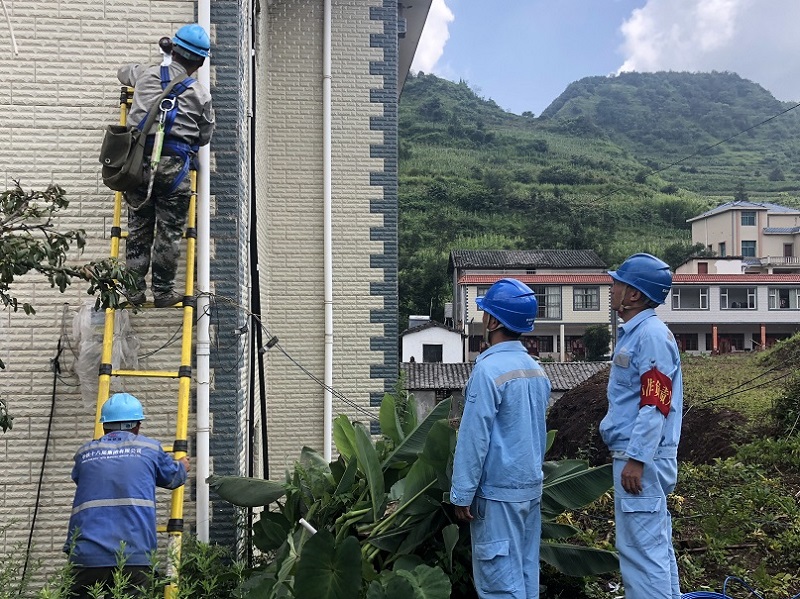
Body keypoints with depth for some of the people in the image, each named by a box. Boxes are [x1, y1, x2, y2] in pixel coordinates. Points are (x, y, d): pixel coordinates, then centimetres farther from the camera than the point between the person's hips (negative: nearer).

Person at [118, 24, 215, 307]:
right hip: (174, 166, -3)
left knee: (138, 228, 10)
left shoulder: (146, 75, 12)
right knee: (169, 231, 4)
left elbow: (123, 71, 36)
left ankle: (135, 289, 12)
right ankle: (163, 291, 7)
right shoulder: (200, 94, 6)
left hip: (140, 160, 3)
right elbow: (204, 137, 12)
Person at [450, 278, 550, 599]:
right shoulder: (537, 370, 7)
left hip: (497, 492, -8)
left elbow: (474, 438, -17)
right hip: (531, 488, 8)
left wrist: (462, 494, -11)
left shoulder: (489, 370, -18)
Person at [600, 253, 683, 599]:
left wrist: (635, 460, -23)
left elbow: (655, 405, -22)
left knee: (641, 546, -6)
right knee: (653, 545, 17)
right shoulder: (634, 333, 15)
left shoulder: (651, 335, -16)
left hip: (642, 458, -11)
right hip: (638, 454, 11)